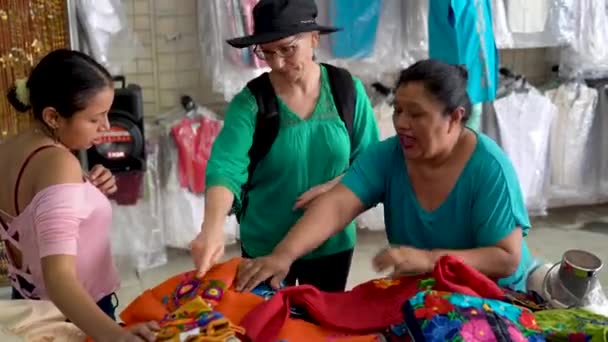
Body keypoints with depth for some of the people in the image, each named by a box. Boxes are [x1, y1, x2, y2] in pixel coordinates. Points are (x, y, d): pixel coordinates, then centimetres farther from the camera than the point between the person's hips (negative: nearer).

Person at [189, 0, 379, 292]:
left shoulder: (348, 90, -8)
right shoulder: (249, 103, -15)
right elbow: (225, 168, -28)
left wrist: (333, 187, -21)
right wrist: (212, 228, -45)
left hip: (332, 241, 2)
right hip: (266, 245, -1)